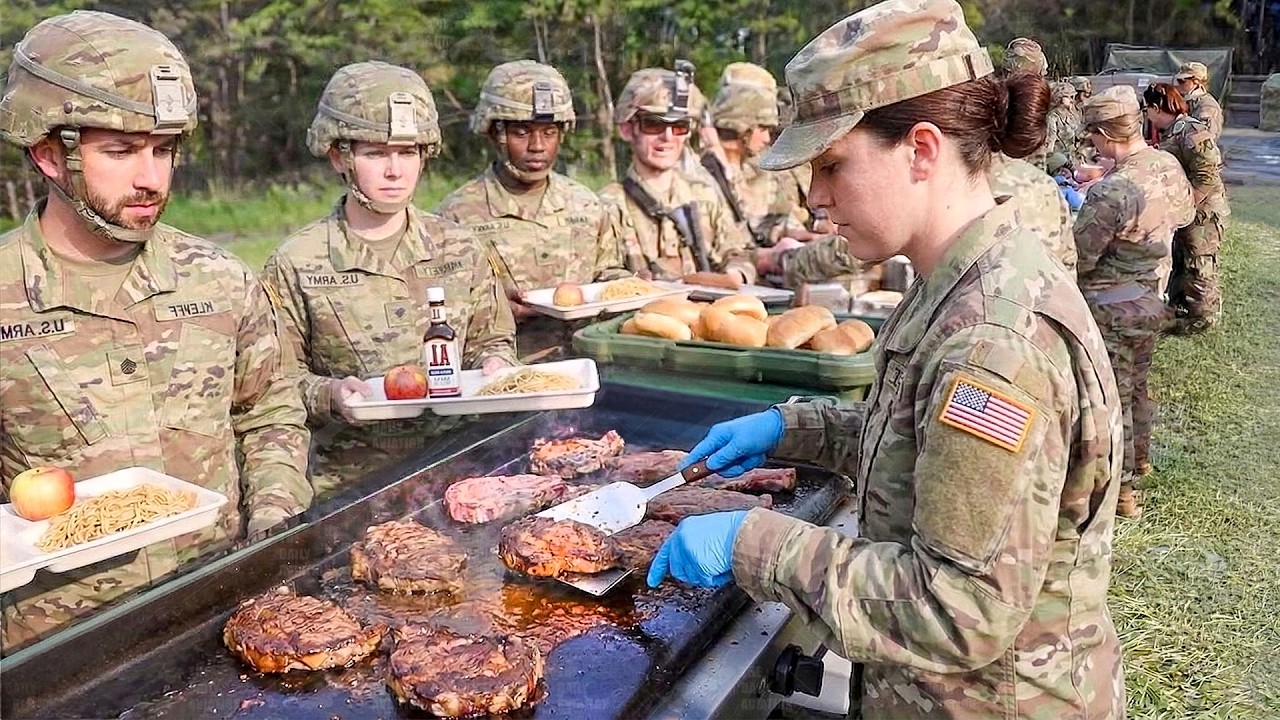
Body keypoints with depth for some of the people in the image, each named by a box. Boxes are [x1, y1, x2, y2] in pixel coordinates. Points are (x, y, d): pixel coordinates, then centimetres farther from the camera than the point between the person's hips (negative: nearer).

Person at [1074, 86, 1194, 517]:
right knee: (1137, 385, 26)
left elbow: (1077, 259, -23)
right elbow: (1185, 214, 16)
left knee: (1111, 398, 6)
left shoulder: (1112, 191, -30)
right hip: (1152, 300, 8)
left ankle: (1119, 489, 18)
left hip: (1113, 309, -8)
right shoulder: (1169, 166, -4)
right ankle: (1139, 457, 46)